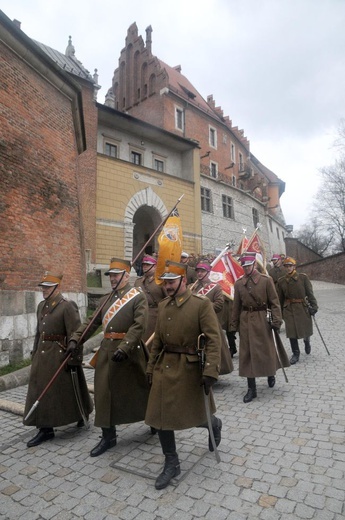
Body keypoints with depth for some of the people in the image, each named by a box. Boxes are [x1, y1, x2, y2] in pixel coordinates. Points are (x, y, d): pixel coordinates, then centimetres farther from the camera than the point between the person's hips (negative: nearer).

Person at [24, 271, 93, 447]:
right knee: (41, 391, 11)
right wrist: (35, 353, 17)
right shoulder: (41, 306, 10)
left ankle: (82, 416, 32)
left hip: (60, 355, -7)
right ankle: (45, 429, 24)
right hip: (42, 356, 7)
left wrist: (74, 360, -19)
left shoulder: (67, 306, -16)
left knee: (69, 390, 7)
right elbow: (38, 332, 17)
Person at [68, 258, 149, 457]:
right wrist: (75, 339, 2)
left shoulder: (139, 296, -9)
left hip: (130, 350, -5)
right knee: (104, 393, 8)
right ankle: (108, 436, 26)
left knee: (140, 389, 11)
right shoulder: (106, 299, 12)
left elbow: (139, 325, -19)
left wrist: (124, 347, -27)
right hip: (106, 349, 6)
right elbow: (92, 321, 13)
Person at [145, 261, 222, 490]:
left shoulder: (202, 304, -14)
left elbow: (213, 340, -16)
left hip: (189, 369, -5)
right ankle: (172, 464, 30)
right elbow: (157, 340, 12)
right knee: (160, 416, 9)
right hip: (164, 368, 6)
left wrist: (210, 371, -22)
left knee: (195, 415, 12)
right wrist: (151, 368, 14)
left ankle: (214, 424, 48)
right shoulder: (163, 305, 5)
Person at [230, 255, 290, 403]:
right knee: (247, 353, 4)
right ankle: (251, 388, 16)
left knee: (266, 350, 10)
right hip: (245, 321, 2)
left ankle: (270, 374, 42)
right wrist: (234, 325, 7)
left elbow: (274, 302, -4)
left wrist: (276, 320, -13)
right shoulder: (239, 283, 4)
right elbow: (236, 306, 8)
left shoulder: (266, 280, -4)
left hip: (262, 319, -2)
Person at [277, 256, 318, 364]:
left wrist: (314, 306, -6)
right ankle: (296, 354, 16)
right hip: (289, 309, 1)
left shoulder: (303, 277, -4)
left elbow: (310, 293, -1)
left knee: (306, 328, 10)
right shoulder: (281, 281, 1)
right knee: (292, 331, 1)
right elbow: (280, 298, 7)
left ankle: (307, 342, 45)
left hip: (303, 307, -1)